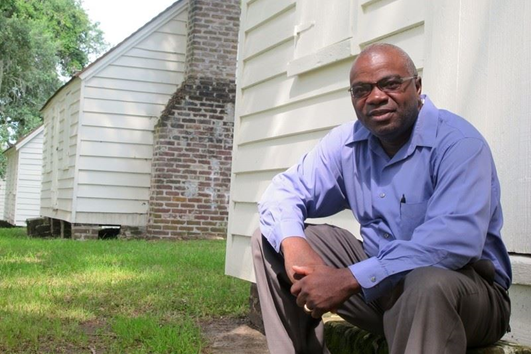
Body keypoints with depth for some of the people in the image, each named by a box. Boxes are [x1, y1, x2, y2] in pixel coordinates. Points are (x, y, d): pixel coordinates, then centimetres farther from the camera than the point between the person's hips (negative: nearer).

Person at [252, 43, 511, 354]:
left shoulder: (458, 142, -18)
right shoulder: (347, 143, 2)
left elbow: (456, 240, -32)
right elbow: (286, 190, 4)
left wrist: (351, 280, -34)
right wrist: (293, 245, -20)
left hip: (463, 285, -5)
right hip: (377, 280, 6)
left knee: (429, 283, -41)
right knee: (270, 239, -1)